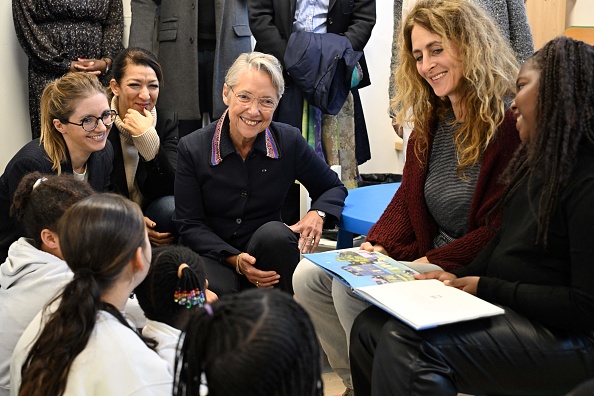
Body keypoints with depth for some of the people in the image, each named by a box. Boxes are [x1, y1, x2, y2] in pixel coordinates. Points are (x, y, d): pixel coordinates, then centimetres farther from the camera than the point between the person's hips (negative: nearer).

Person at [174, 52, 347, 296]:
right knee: (217, 290, -36)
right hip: (213, 255, -2)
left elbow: (333, 187, 9)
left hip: (269, 251, 2)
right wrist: (234, 259, -21)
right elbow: (189, 225, -5)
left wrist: (317, 214, -14)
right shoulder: (192, 148, -7)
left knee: (274, 232, -33)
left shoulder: (289, 142, -5)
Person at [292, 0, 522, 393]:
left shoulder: (512, 122, -17)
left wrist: (430, 264, -22)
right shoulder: (431, 120, 9)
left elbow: (501, 231, -19)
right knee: (308, 276, -2)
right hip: (424, 254, 9)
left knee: (351, 287, -25)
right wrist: (378, 246, -4)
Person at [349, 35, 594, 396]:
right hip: (507, 310, 9)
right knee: (370, 328, -5)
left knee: (406, 340, -26)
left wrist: (486, 288, -15)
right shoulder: (540, 163, 13)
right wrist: (460, 277, -2)